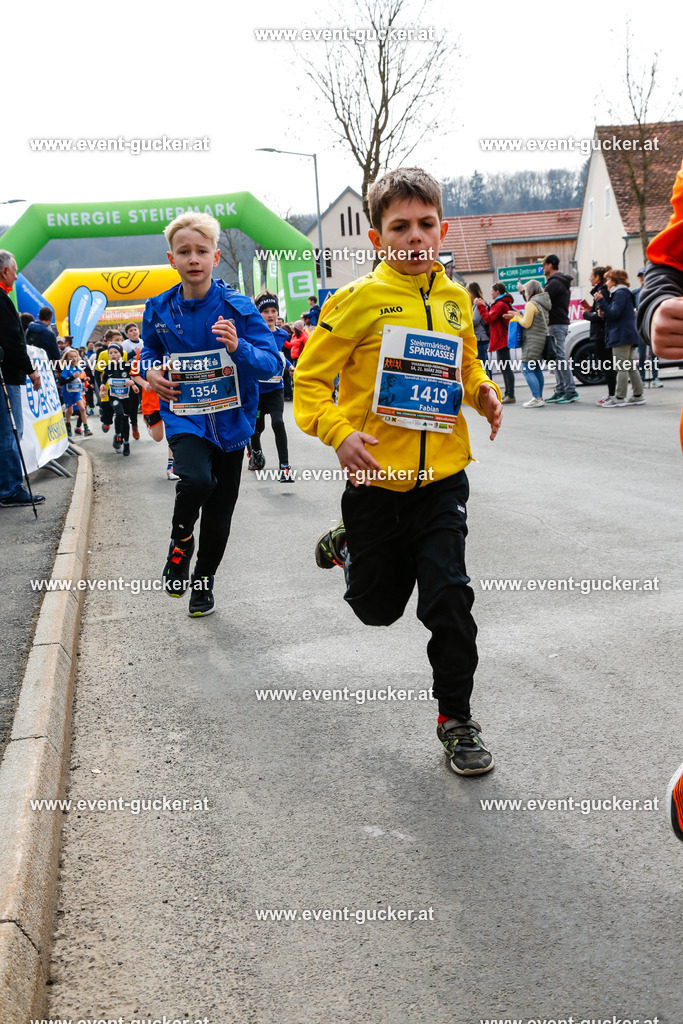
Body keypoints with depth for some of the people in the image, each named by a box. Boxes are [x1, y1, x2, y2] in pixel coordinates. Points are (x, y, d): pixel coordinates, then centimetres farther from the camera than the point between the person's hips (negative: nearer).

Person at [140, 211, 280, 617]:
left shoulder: (238, 307, -9)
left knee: (220, 510, 11)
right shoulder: (160, 309, -2)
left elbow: (273, 363, -12)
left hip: (231, 416, 1)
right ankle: (180, 540, 2)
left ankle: (204, 580, 34)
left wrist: (239, 348, -30)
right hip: (184, 412, 0)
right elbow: (151, 350, 18)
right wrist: (150, 371, -4)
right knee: (196, 479, -29)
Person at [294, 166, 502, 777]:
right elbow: (310, 381, -6)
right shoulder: (359, 301, -9)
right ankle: (346, 546, 47)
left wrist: (484, 393, 1)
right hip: (376, 478, -2)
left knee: (448, 598, -7)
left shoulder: (456, 300, 6)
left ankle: (456, 717, 12)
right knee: (377, 608, 14)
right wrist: (339, 432, -23)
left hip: (442, 475, 2)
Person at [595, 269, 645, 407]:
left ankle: (619, 398, -12)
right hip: (628, 336, 11)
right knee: (630, 367, 13)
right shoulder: (623, 293, 23)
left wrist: (601, 301, -17)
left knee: (621, 368, -11)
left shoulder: (620, 293, -10)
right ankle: (638, 396, 15)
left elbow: (614, 313, -19)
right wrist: (604, 312, 9)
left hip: (621, 336, -11)